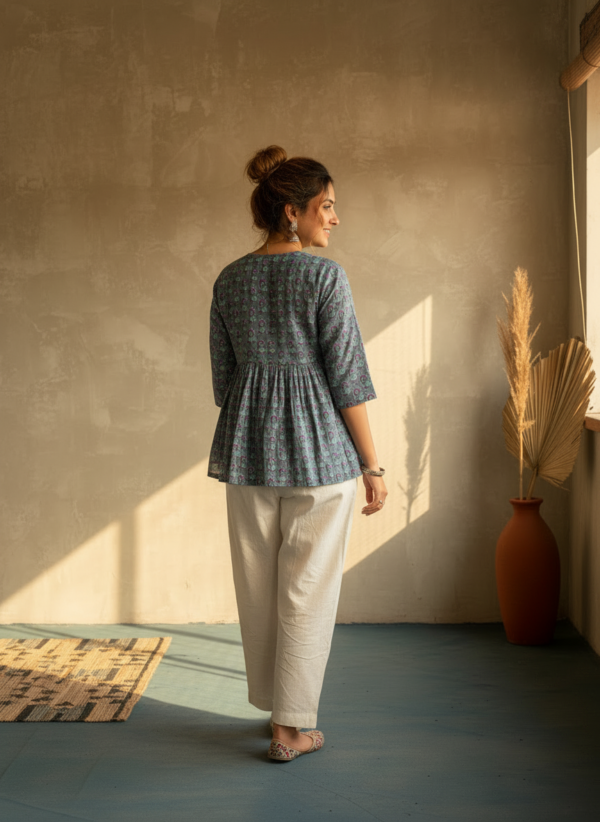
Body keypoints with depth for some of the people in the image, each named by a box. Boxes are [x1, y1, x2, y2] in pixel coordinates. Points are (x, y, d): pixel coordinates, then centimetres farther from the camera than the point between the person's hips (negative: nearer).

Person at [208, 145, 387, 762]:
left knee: (258, 585, 14)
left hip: (247, 446, 5)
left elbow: (223, 377, 10)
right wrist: (372, 464, -6)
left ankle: (278, 704, 29)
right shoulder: (324, 276, -11)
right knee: (308, 586, 4)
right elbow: (348, 378, -12)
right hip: (318, 445, -5)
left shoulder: (229, 281, 5)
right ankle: (291, 727, 10)